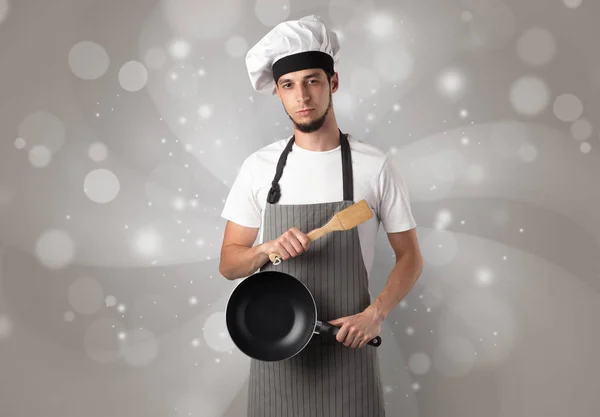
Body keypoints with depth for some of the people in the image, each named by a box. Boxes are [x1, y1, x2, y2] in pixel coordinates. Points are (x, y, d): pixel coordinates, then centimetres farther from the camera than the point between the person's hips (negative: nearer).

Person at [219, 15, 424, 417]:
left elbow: (410, 256, 1)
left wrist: (375, 314, -13)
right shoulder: (259, 168, 0)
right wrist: (266, 249, -16)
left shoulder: (376, 166, -5)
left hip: (348, 346, -1)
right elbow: (228, 263, 4)